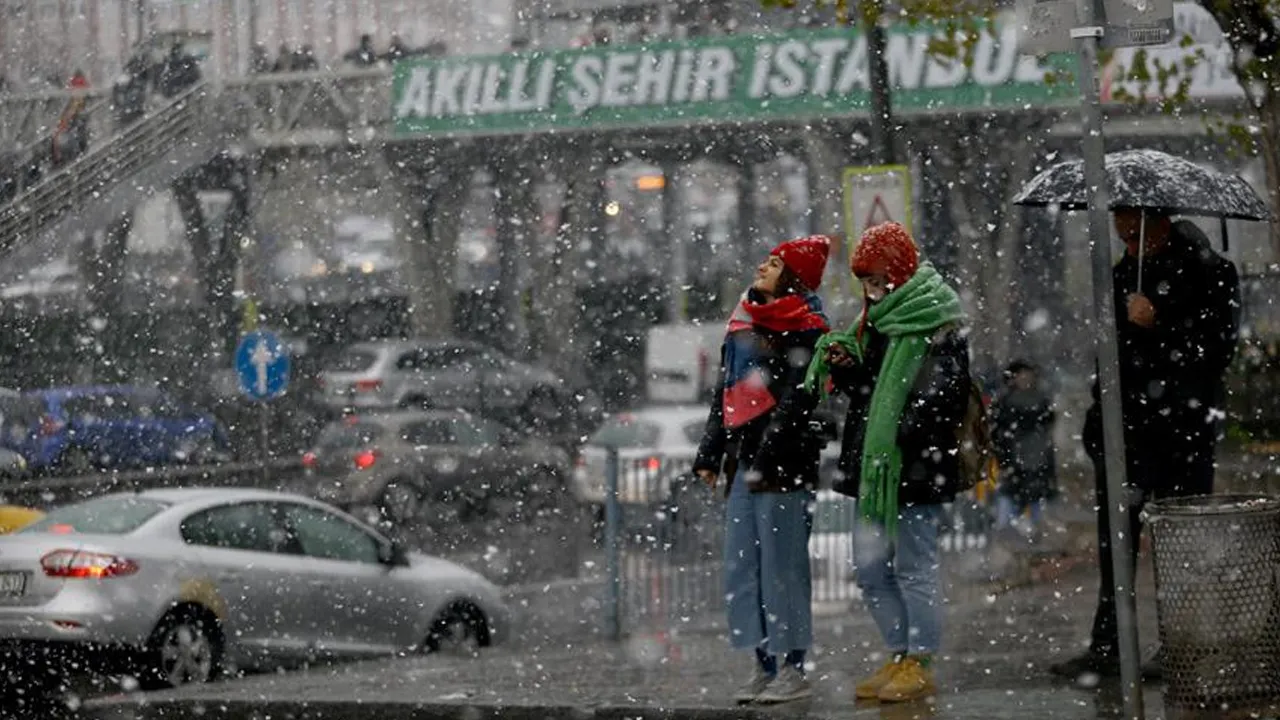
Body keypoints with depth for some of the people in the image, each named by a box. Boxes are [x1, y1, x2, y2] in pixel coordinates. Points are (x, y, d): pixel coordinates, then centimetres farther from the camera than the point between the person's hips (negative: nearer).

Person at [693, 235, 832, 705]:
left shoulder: (806, 331, -5)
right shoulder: (744, 324, 19)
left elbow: (795, 401, -14)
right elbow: (725, 393, 23)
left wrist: (765, 459, -21)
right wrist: (710, 454, 17)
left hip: (783, 462, -8)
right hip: (743, 458, 8)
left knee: (782, 568, -6)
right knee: (742, 568, 7)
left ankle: (793, 669, -2)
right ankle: (764, 667, 12)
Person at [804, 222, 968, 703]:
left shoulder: (937, 327, -10)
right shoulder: (877, 321, 16)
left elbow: (945, 396, -16)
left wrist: (904, 432, -24)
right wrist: (844, 365, 4)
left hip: (915, 466, -9)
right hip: (871, 464, 9)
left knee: (914, 567, -2)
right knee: (869, 568, 11)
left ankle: (921, 665, 5)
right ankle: (899, 657, 20)